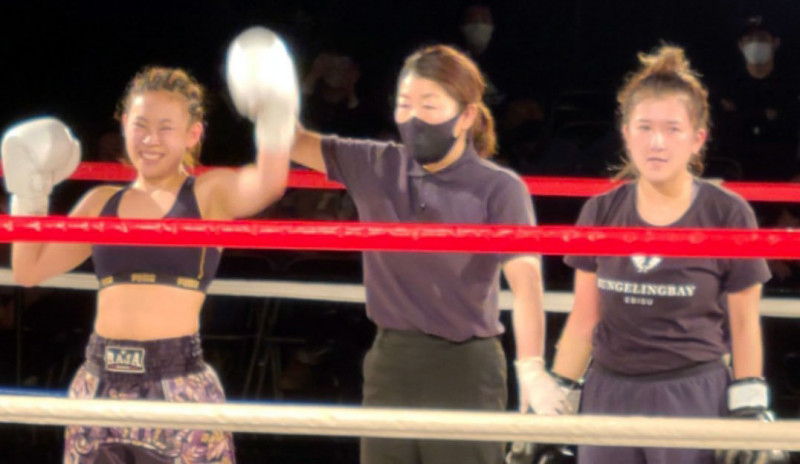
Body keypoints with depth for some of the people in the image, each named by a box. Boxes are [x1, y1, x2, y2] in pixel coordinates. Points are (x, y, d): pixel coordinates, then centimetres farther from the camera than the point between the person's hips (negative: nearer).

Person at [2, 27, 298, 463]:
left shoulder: (209, 195, 3)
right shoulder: (101, 203, 15)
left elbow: (268, 182, -18)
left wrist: (274, 117, -30)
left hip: (177, 382, -5)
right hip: (100, 384, 5)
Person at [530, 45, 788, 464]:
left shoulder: (727, 215, -3)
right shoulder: (601, 214, 5)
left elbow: (744, 324, 2)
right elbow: (584, 319, 11)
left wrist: (750, 413, -2)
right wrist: (552, 405, 10)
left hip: (694, 398, -3)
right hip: (610, 395, 3)